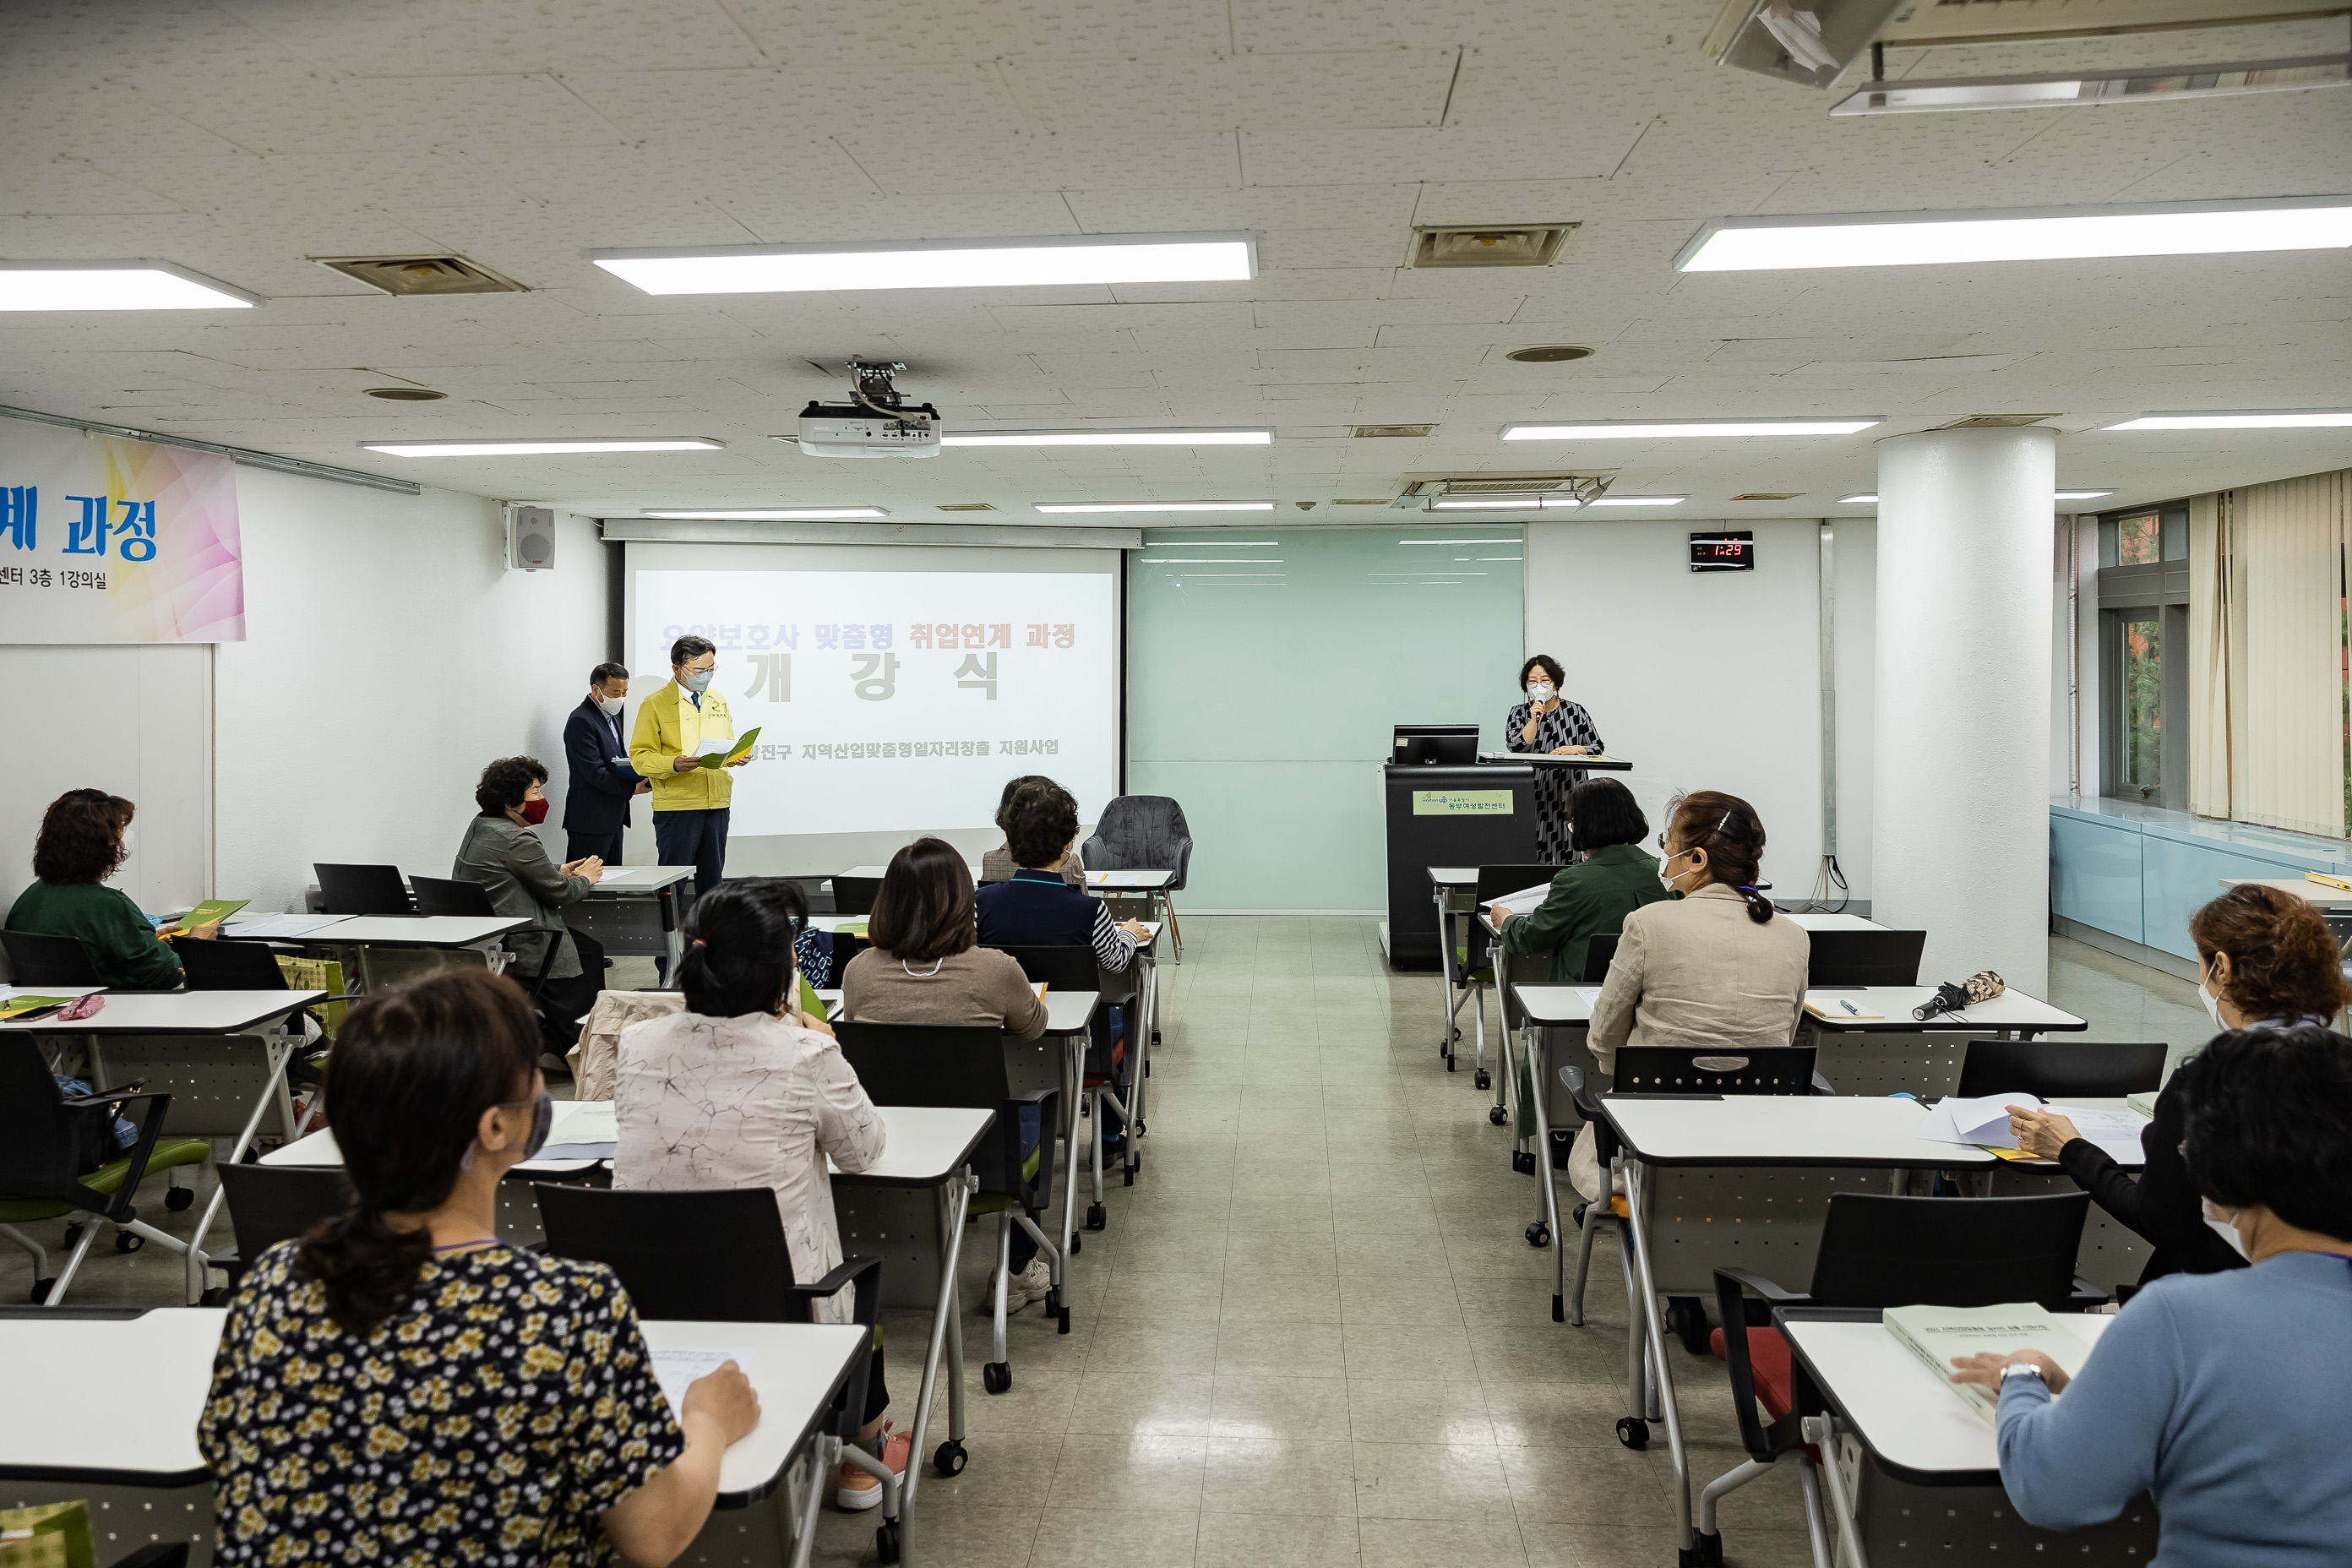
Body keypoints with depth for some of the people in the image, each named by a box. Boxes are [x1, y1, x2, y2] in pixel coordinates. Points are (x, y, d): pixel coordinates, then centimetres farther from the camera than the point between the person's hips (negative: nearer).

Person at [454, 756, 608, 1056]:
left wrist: (559, 871, 15)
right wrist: (585, 878, 7)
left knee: (590, 948, 17)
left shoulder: (479, 826, 12)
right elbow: (560, 893, -13)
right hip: (513, 945, -11)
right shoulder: (517, 840, -20)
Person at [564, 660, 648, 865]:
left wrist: (639, 776, 3)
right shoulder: (581, 721, -15)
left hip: (612, 817, 10)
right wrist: (633, 789, -22)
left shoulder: (611, 716, 16)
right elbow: (595, 773, -20)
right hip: (590, 820, -10)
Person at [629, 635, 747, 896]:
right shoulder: (655, 705, -3)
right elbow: (640, 757, -6)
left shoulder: (718, 701, 14)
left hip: (717, 806, 5)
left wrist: (736, 757, -2)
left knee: (711, 880, 10)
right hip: (675, 807, -5)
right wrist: (673, 764, -25)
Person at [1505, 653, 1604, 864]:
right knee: (1532, 859, -8)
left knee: (1567, 861, -8)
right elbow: (1516, 746, -5)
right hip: (1533, 795, 1)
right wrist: (1534, 719, -12)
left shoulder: (1575, 712, 7)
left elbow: (1597, 748, 7)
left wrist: (1575, 749, -11)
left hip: (1567, 793, 0)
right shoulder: (1519, 713, 10)